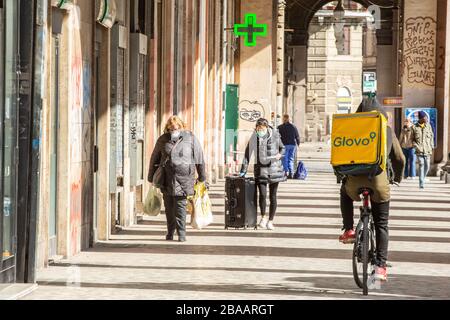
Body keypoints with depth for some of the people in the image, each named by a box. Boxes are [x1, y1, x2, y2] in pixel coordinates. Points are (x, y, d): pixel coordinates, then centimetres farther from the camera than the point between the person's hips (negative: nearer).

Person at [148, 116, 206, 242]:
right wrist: (151, 177, 18)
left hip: (183, 178, -3)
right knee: (169, 208, 9)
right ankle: (170, 232, 22)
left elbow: (199, 158, 6)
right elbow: (154, 159, 18)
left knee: (180, 206, -8)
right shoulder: (162, 140, 10)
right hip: (166, 179, 3)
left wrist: (202, 177, 6)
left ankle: (181, 233, -5)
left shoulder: (190, 138, 3)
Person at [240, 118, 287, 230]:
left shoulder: (275, 136, -1)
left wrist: (280, 154, -7)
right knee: (262, 194, -14)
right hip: (261, 169, -1)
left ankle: (270, 221, 17)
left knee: (273, 196, 4)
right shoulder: (254, 138, -3)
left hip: (274, 169, 1)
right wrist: (243, 170, -3)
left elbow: (282, 148, 15)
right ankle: (263, 217, 10)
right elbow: (248, 154, -1)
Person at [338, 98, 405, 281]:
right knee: (381, 225, 11)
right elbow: (399, 158, 15)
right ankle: (380, 266, 1)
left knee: (345, 192, 37)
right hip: (379, 182, 0)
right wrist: (398, 177, 32)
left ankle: (349, 230, 24)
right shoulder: (387, 131, 10)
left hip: (355, 180, 0)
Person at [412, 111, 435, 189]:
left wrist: (432, 147, 6)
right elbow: (412, 139, 3)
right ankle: (421, 183, -8)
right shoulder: (414, 127, -2)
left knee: (427, 166, 5)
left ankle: (422, 179, 29)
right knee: (421, 165, -11)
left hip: (427, 150, 3)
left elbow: (432, 136, 14)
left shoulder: (428, 126, 6)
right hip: (419, 151, -3)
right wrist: (416, 147, -10)